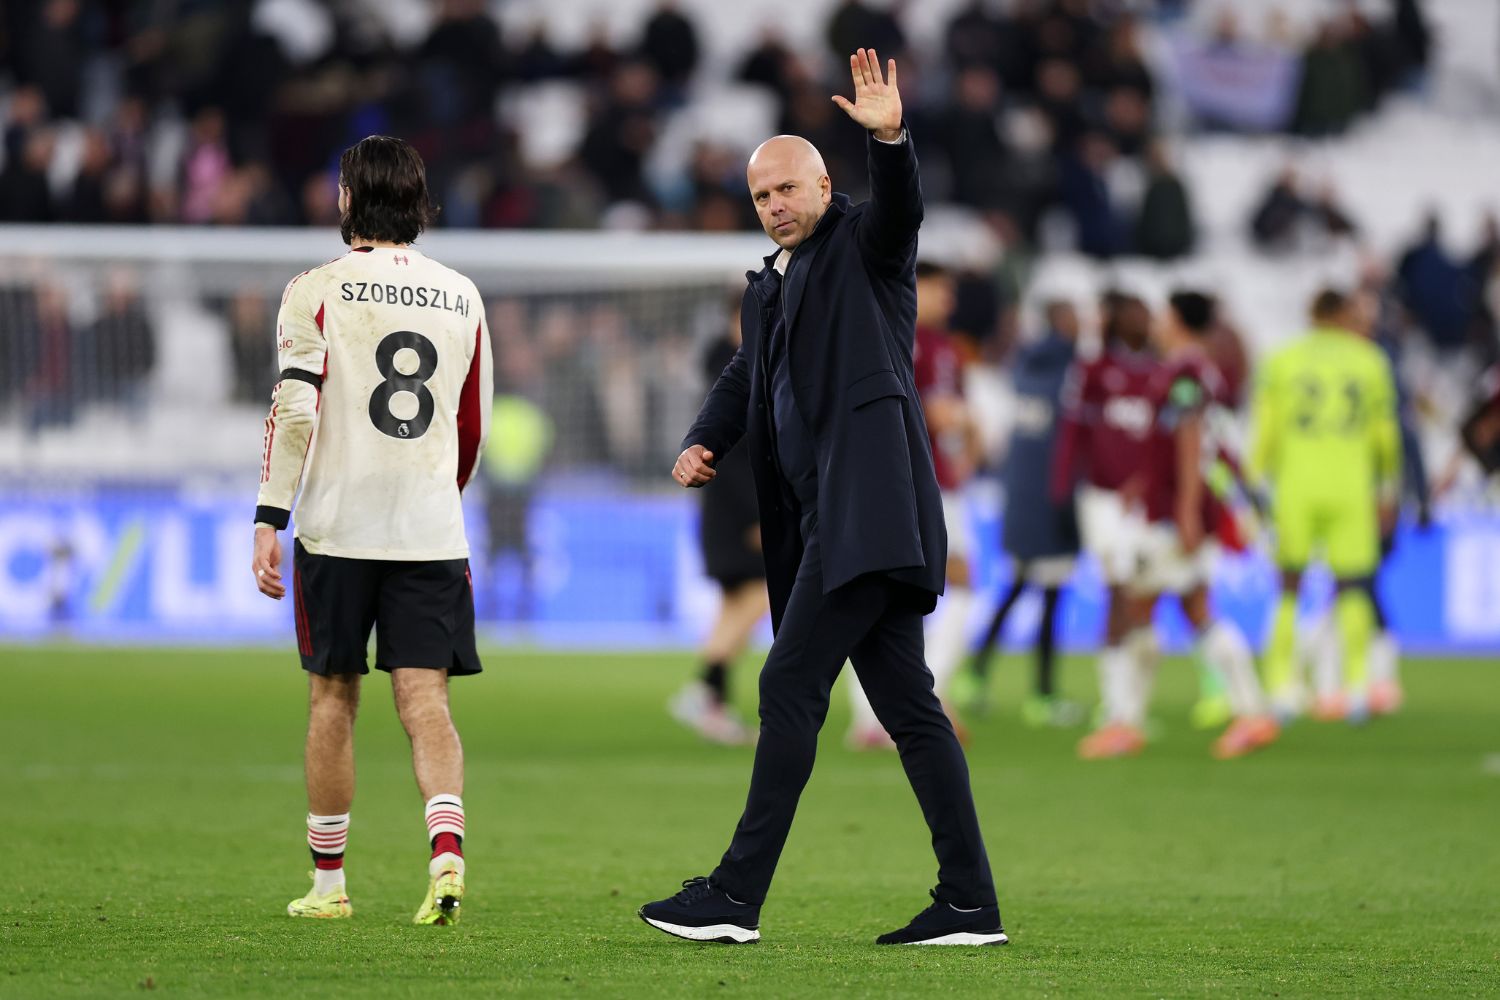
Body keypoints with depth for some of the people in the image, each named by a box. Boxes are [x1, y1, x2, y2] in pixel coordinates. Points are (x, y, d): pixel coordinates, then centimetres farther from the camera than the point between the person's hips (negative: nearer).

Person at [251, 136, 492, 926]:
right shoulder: (460, 298, 10)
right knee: (424, 698, 0)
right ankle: (446, 846, -23)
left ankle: (328, 881, 15)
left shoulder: (317, 291, -3)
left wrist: (269, 519, -10)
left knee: (333, 696, 8)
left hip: (339, 525, -2)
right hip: (432, 528, 2)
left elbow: (294, 408, -11)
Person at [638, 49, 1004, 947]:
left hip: (869, 503, -9)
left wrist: (890, 139, -37)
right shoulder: (771, 285, 23)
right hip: (829, 517, 9)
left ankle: (738, 895, -12)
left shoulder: (865, 244, 2)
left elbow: (903, 205, -18)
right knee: (908, 705, 5)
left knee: (791, 687, -11)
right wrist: (703, 444, -2)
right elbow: (748, 379, 17)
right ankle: (969, 904, 4)